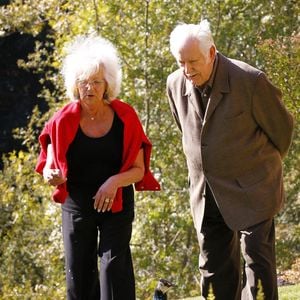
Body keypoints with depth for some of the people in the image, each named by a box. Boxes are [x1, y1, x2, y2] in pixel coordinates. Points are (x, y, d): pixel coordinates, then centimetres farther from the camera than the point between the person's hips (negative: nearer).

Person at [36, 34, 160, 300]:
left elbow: (139, 169, -6)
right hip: (76, 204, 2)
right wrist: (51, 176, -25)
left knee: (114, 265, -12)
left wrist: (115, 181, -26)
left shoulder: (125, 118, -10)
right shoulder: (64, 121, -8)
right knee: (79, 271, 5)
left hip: (117, 203, -1)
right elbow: (48, 166, 0)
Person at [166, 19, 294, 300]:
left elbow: (281, 128, -3)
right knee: (214, 266, 7)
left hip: (250, 189, -5)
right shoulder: (175, 85, -2)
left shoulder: (251, 81, -19)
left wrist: (266, 165, 12)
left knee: (257, 258, -8)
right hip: (204, 191, 5)